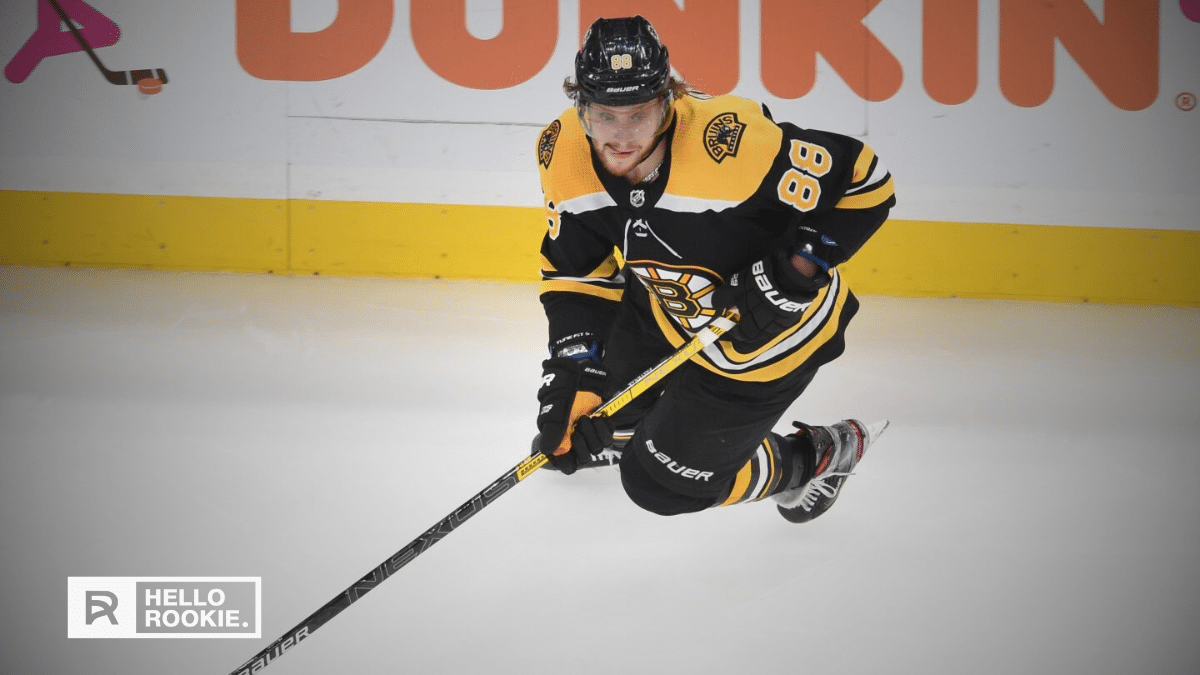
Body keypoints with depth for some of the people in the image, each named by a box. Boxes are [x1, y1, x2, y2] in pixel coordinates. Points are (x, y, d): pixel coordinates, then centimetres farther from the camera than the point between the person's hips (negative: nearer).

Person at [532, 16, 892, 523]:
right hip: (664, 306, 6)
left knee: (662, 480, -3)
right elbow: (576, 272, -4)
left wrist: (794, 270, -32)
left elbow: (863, 182, -28)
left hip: (775, 325, -6)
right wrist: (575, 367, -13)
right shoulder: (562, 153, -18)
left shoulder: (729, 141, -38)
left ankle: (815, 459, 20)